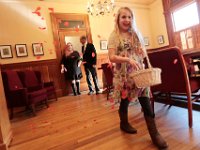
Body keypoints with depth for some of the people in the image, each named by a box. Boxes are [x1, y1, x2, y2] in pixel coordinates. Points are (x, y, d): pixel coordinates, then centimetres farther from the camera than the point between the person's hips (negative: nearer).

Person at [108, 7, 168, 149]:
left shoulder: (136, 34, 11)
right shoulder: (114, 36, -2)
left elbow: (143, 53, 13)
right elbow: (112, 57, -13)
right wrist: (128, 59, -26)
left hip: (139, 72, 3)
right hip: (123, 74, -3)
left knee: (145, 100, -2)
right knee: (124, 100, 11)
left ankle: (154, 133, 10)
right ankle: (124, 123, 37)